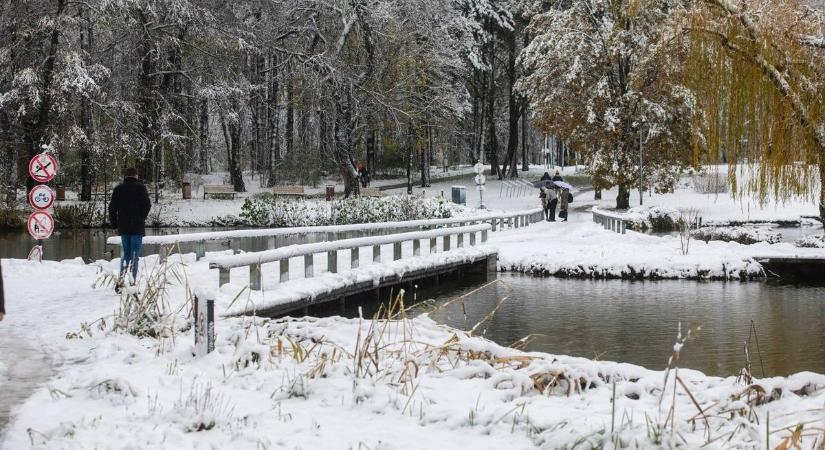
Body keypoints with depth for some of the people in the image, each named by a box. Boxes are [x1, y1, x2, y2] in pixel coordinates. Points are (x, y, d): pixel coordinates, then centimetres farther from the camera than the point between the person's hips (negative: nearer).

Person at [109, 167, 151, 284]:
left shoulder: (118, 188, 8)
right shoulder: (140, 187, -3)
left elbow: (112, 208, 7)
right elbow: (147, 205, -10)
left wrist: (114, 225, 12)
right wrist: (141, 219, 4)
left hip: (123, 226, 4)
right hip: (137, 226, -4)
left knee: (125, 253, 13)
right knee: (135, 254, -1)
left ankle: (122, 276, 2)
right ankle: (133, 280, -6)